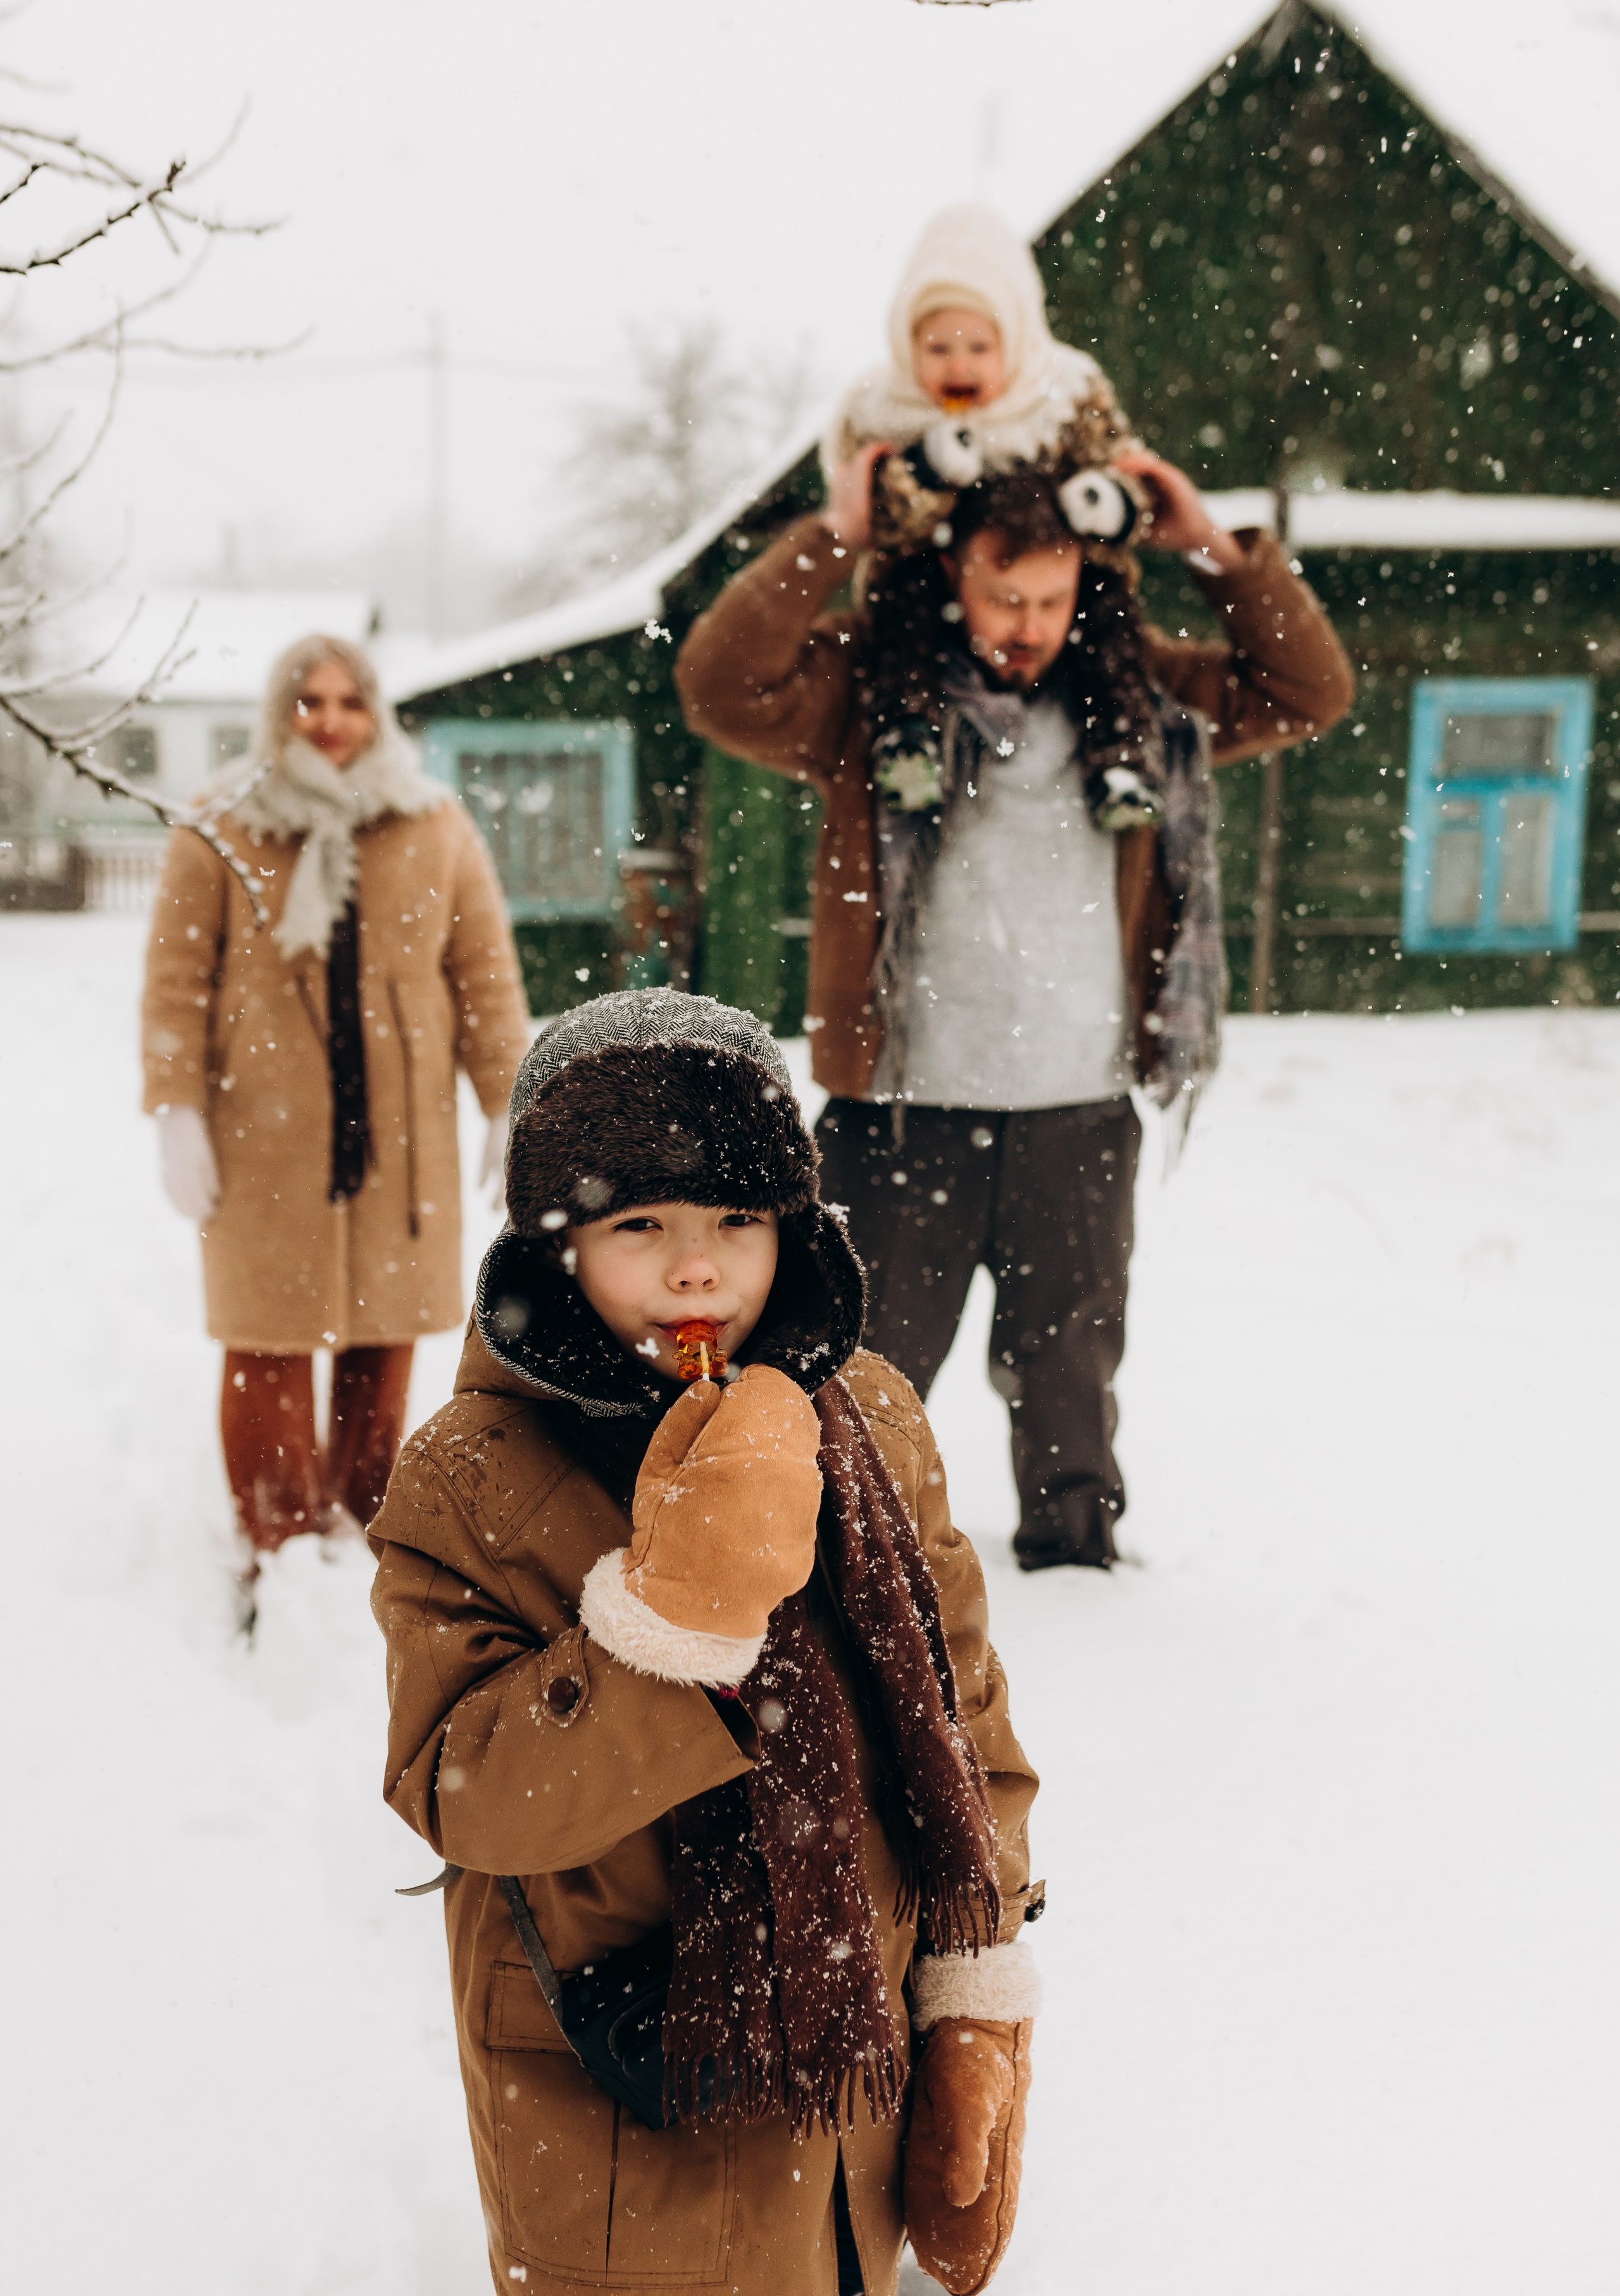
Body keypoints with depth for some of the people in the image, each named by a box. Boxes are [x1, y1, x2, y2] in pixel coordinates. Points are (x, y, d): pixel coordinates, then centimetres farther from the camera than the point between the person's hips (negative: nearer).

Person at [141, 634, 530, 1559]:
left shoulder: (438, 830, 7)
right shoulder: (222, 834, 1)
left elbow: (488, 972, 8)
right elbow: (177, 983, 0)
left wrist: (510, 1105, 5)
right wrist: (177, 1115, -6)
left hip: (402, 1131, 2)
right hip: (264, 1135, -2)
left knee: (385, 1341, 5)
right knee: (269, 1346, -2)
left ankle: (362, 1533, 20)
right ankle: (279, 1553, 8)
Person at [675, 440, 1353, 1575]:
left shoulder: (1136, 683, 8)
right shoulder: (868, 681, -3)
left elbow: (1312, 690, 11)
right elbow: (720, 682, -17)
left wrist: (1220, 552, 0)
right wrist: (831, 539, -18)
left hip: (1081, 1108, 3)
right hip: (905, 1105, -2)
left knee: (1069, 1355, 15)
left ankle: (1075, 1541, 32)